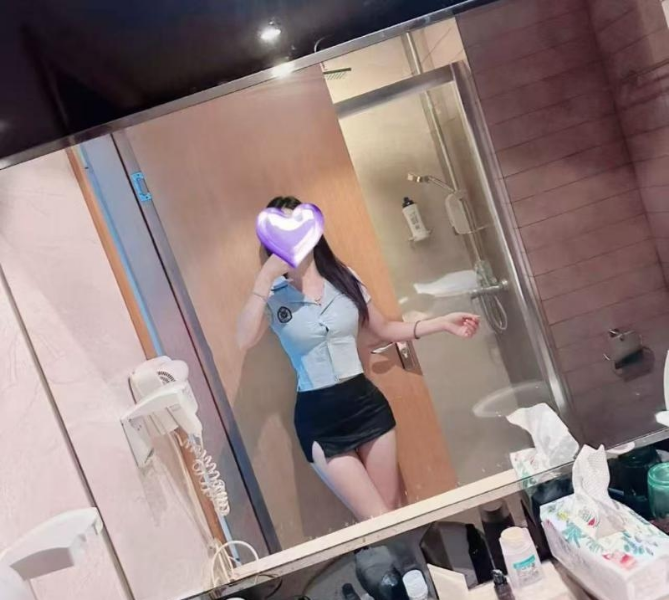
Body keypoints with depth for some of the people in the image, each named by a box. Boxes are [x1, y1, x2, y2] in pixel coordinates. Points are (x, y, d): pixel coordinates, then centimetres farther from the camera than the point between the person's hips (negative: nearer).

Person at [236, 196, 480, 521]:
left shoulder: (344, 278, 4)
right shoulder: (273, 295, -6)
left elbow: (383, 329, 12)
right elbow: (245, 340, -25)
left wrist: (444, 322, 6)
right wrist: (265, 277, -26)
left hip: (366, 402, 3)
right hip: (318, 417, -3)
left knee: (394, 506, 13)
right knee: (376, 518, 2)